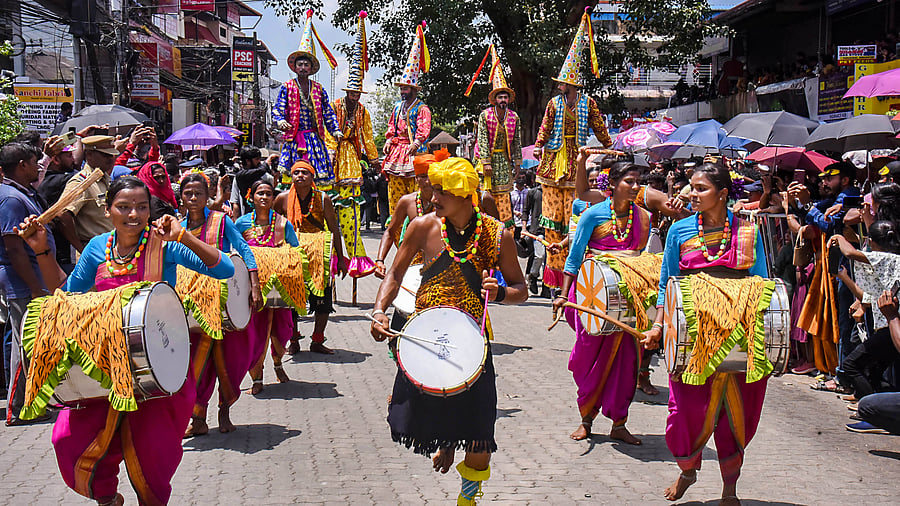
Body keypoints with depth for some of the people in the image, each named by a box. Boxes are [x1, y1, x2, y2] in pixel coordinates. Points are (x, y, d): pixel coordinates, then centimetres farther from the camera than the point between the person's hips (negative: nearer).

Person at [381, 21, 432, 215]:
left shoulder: (422, 109, -1)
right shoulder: (397, 107, 19)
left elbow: (423, 130, -10)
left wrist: (415, 144, -25)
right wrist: (389, 141, 5)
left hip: (413, 151, -6)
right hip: (396, 150, 6)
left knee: (414, 191, -9)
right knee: (395, 191, 4)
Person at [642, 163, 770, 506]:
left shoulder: (747, 231, 4)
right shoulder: (680, 230, 6)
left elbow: (762, 286, 7)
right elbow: (666, 284, 10)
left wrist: (763, 331, -3)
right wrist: (658, 326, 0)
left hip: (737, 332, 0)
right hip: (692, 330, 0)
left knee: (735, 406, 4)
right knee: (689, 405, -3)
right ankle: (687, 469, 26)